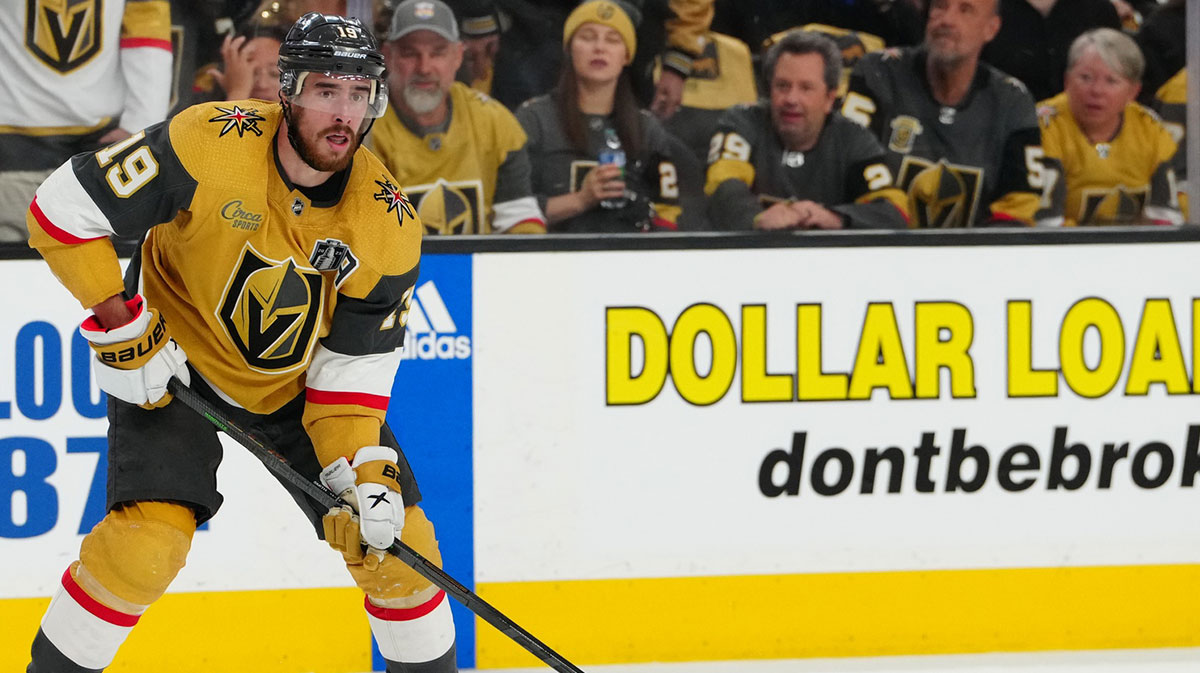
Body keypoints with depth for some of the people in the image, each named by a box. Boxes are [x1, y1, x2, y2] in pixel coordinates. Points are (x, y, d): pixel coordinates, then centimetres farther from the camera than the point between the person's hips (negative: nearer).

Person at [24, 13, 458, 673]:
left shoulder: (389, 226, -18)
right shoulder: (210, 146, -29)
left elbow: (354, 364, -10)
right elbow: (62, 208, -23)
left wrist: (361, 470, -24)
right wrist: (122, 327, -21)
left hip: (300, 382, 4)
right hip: (175, 365, -4)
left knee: (395, 538, -1)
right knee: (148, 541, -21)